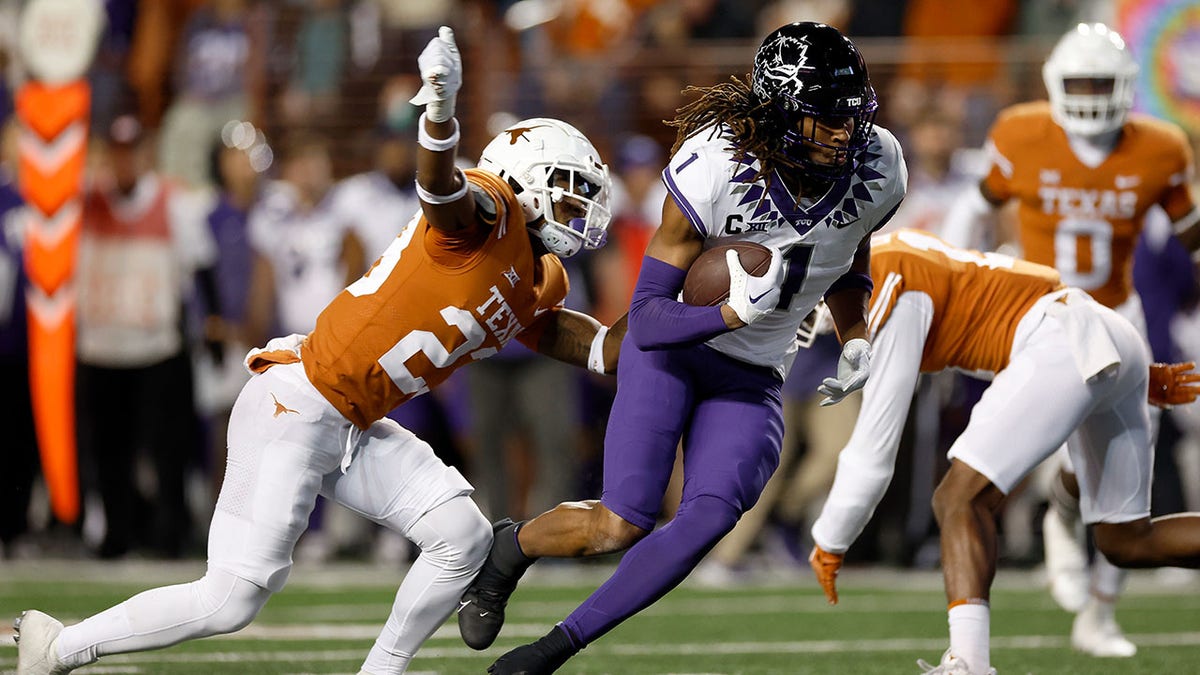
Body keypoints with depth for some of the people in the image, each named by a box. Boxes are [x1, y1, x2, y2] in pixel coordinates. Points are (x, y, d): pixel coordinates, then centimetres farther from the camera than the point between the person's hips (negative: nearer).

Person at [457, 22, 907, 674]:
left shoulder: (876, 170, -11)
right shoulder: (711, 171, -26)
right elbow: (647, 320, -23)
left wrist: (855, 340, 1)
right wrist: (735, 312, -40)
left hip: (752, 377, 4)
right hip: (671, 347, -4)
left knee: (710, 517, -21)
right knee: (624, 525, -16)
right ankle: (508, 548, 19)